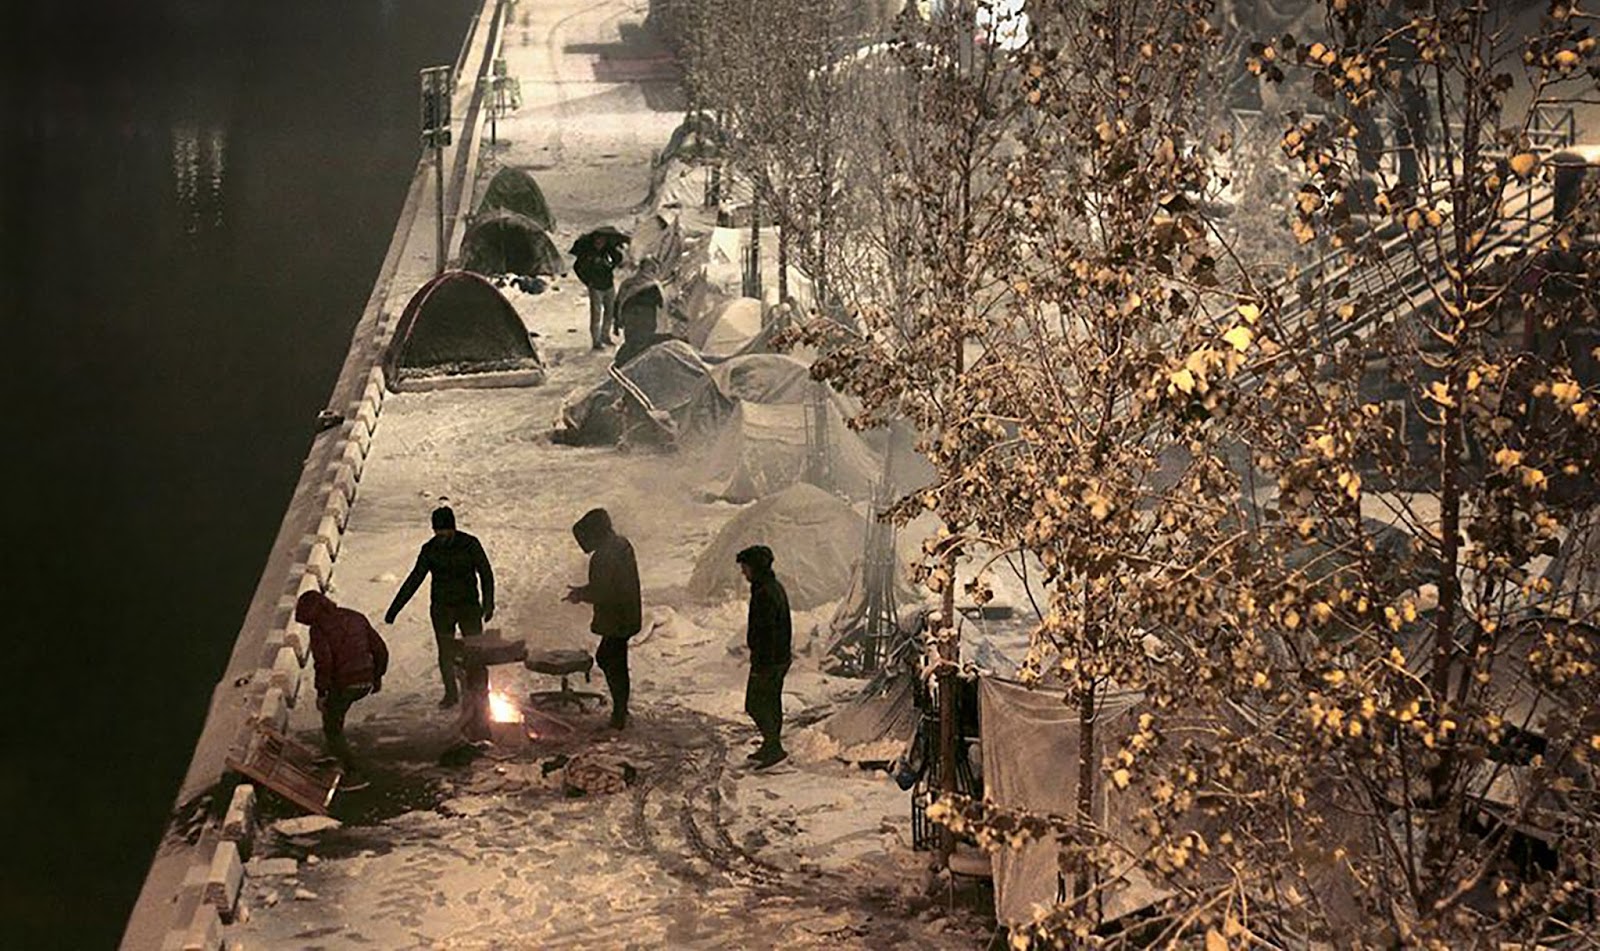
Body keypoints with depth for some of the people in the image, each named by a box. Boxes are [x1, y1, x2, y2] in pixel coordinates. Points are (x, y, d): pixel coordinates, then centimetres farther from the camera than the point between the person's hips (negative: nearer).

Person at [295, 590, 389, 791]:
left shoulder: (319, 628, -8)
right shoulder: (356, 617, 12)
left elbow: (323, 662, -18)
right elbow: (380, 649, 12)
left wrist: (321, 692, -11)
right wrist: (377, 676, 22)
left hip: (344, 684, -7)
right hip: (366, 682, 7)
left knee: (332, 729, 10)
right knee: (333, 707, 33)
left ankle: (352, 775, 4)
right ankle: (335, 754, 37)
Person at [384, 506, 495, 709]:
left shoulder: (469, 544, -7)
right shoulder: (430, 550, -1)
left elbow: (486, 574, -1)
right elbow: (413, 581, 3)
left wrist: (488, 604, -7)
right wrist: (393, 610, 1)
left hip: (469, 605, -2)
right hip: (441, 608, 2)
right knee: (446, 653, 3)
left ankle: (478, 690, 5)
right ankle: (451, 693, 16)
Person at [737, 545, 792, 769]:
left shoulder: (764, 593, -22)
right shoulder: (776, 587, 12)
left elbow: (764, 632, -24)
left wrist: (759, 664, -21)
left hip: (768, 659, -10)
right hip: (782, 657, 10)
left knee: (755, 704, -4)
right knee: (772, 703, 17)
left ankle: (774, 748, -4)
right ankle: (771, 747, 25)